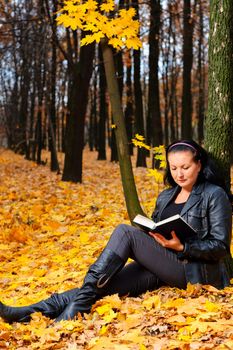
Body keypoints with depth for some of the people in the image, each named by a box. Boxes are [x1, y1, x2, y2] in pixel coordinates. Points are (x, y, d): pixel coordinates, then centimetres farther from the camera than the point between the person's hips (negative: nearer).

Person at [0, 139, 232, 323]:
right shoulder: (166, 196, 18)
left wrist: (181, 247, -19)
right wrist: (153, 235, -4)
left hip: (198, 271, -6)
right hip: (162, 268, 6)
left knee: (125, 232, -25)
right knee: (102, 285, -21)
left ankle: (75, 310, -28)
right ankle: (31, 312, -33)